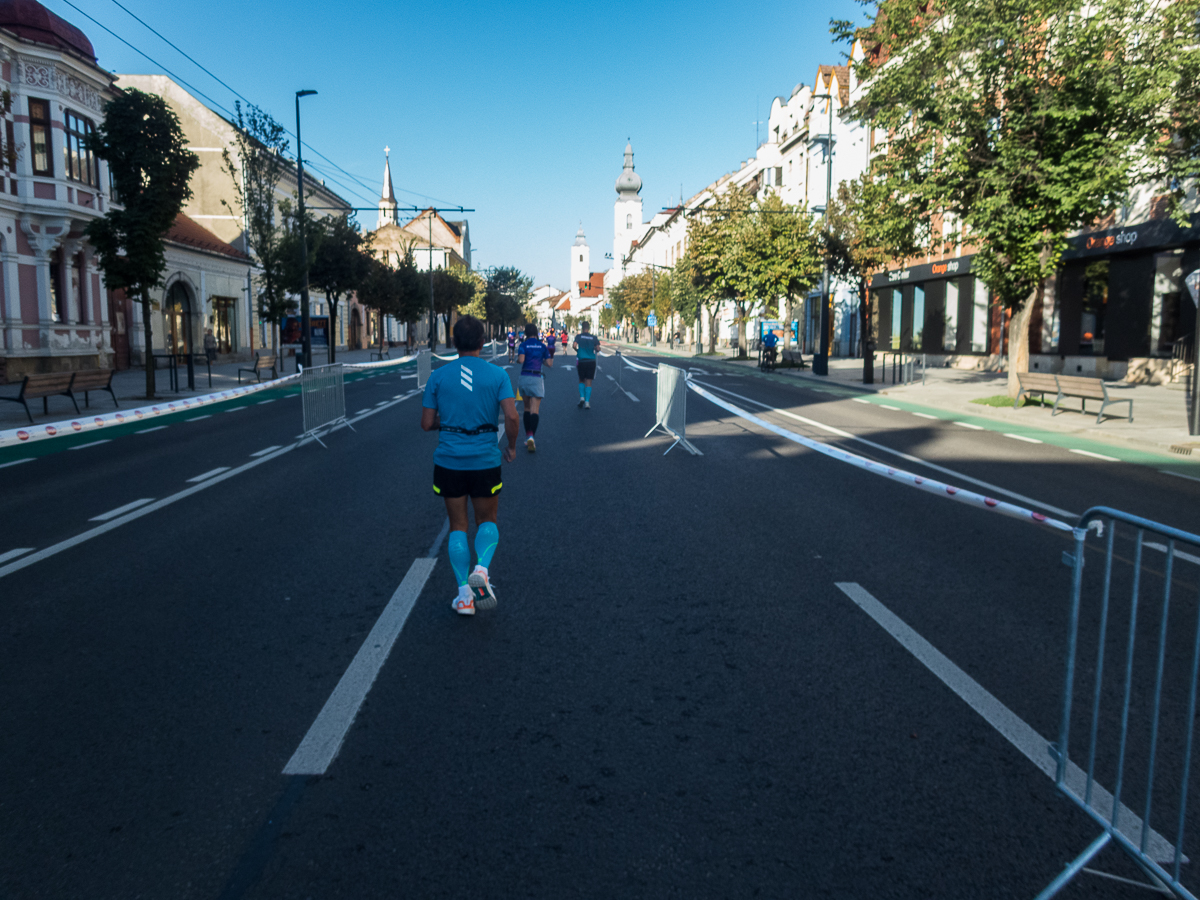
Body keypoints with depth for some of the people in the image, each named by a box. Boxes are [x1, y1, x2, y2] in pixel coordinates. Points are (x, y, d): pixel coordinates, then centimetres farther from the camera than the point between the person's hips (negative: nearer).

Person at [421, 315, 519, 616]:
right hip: (485, 460, -1)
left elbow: (427, 423, -1)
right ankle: (481, 570, -9)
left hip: (448, 461, 1)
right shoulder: (497, 374, -4)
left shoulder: (438, 376, -1)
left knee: (458, 526, 12)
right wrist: (512, 445, 3)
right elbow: (511, 415, -14)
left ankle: (464, 594, 9)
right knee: (487, 520, 18)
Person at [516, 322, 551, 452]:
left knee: (527, 408, 16)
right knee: (534, 411, -6)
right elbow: (549, 363, 4)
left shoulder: (523, 344, -1)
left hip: (524, 377, 1)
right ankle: (531, 437, -24)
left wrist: (517, 359, 7)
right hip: (536, 378, -1)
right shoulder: (542, 346, 5)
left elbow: (521, 360, -15)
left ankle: (528, 436, 17)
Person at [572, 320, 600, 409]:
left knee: (581, 380, 17)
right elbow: (598, 349, -5)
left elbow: (574, 345, -16)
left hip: (581, 361, 0)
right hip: (591, 361, 1)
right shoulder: (594, 337, 3)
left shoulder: (579, 336, 0)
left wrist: (577, 350, 5)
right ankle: (587, 402, -2)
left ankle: (582, 397, 0)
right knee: (588, 382, 4)